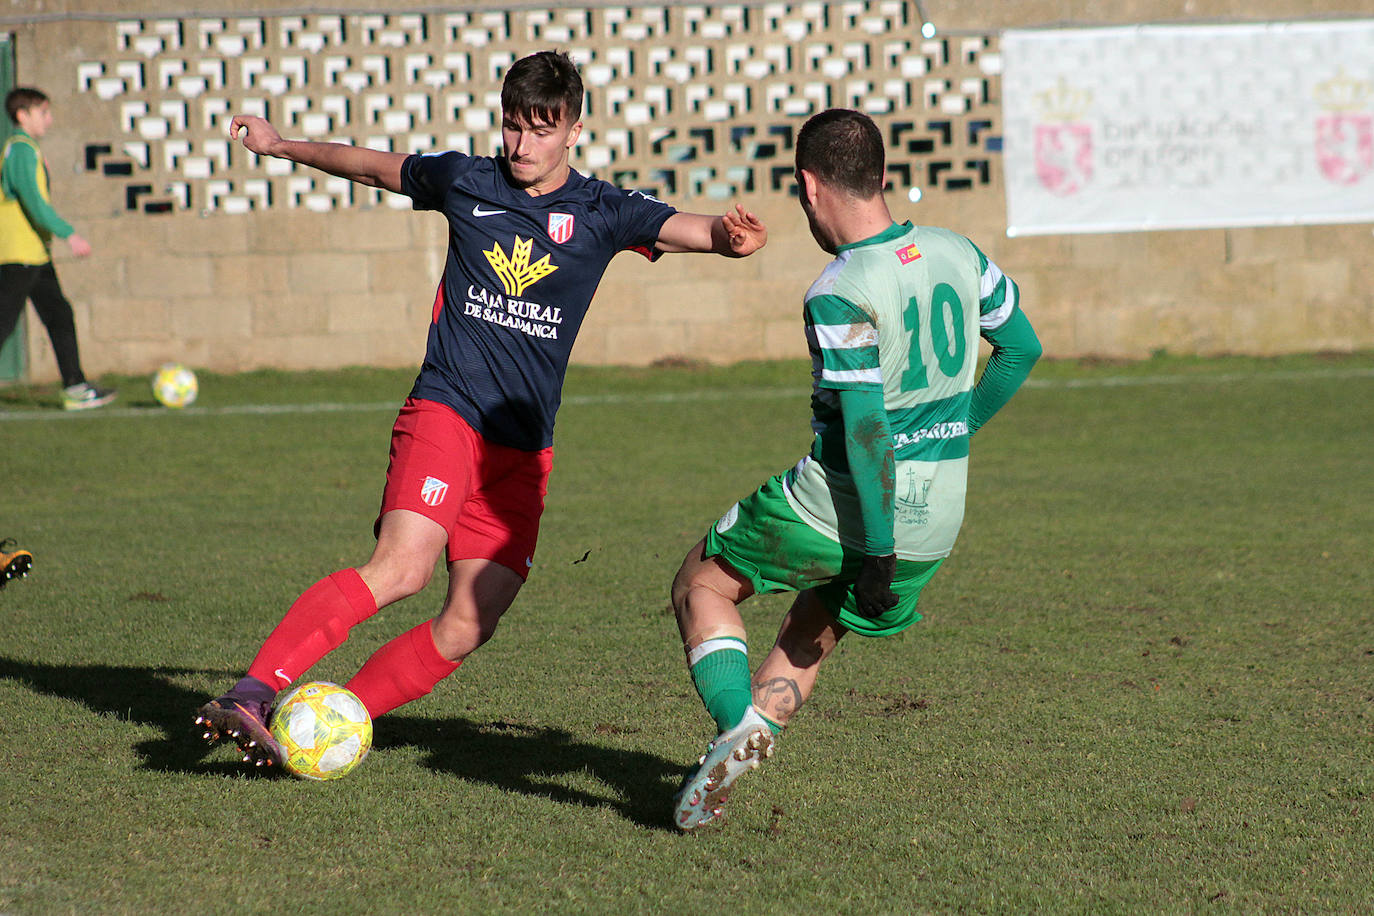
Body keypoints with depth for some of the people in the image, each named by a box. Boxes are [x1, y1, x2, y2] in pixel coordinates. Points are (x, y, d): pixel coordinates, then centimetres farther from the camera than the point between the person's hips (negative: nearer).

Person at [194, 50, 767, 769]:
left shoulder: (601, 213, 5)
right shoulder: (464, 182, 7)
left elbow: (695, 230, -8)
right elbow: (379, 168, 25)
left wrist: (731, 236, -32)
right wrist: (282, 147, 35)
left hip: (524, 451, 3)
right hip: (444, 412, -3)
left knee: (470, 624, -8)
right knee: (402, 567, -27)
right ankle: (251, 696, -30)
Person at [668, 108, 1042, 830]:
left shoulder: (838, 297, -19)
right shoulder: (958, 254, 2)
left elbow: (866, 428, -23)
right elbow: (1021, 346, 17)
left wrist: (876, 549, -18)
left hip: (840, 505, -6)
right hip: (935, 523, 6)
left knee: (702, 583, 15)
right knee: (813, 633, 28)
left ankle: (737, 726, -4)